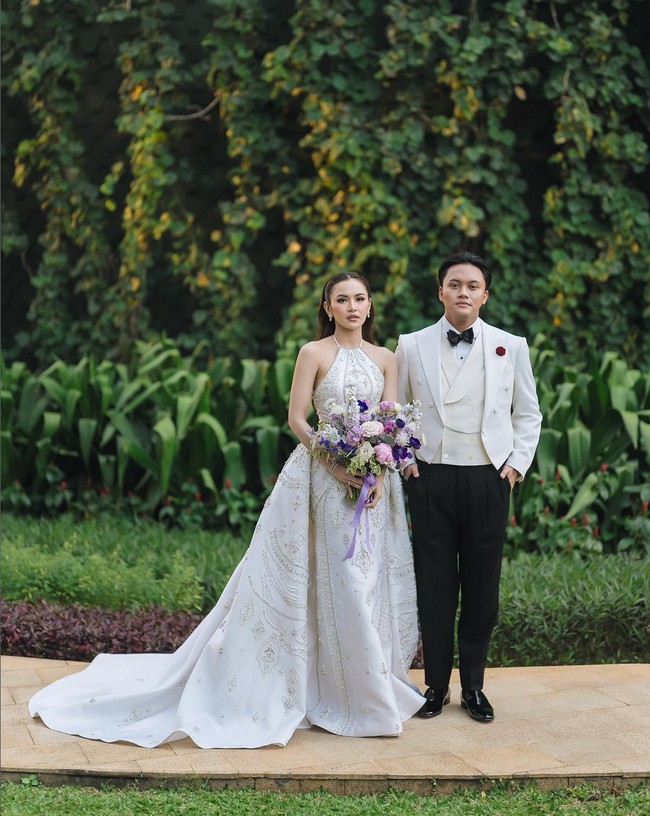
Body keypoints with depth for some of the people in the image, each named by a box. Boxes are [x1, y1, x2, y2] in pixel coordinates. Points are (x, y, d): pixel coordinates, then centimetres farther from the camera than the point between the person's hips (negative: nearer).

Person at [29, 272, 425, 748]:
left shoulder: (386, 358, 10)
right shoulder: (314, 353, -2)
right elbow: (297, 418, -6)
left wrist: (381, 474, -10)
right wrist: (337, 467, -16)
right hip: (323, 476, -4)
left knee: (371, 579, 6)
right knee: (337, 579, -3)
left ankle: (368, 686, 18)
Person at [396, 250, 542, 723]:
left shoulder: (511, 347, 5)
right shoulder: (412, 346, 4)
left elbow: (528, 414, 12)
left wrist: (518, 463, 2)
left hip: (489, 481, 0)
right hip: (431, 478, 0)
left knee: (482, 585, 4)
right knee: (435, 585, 3)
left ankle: (474, 686, 17)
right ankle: (436, 684, 16)